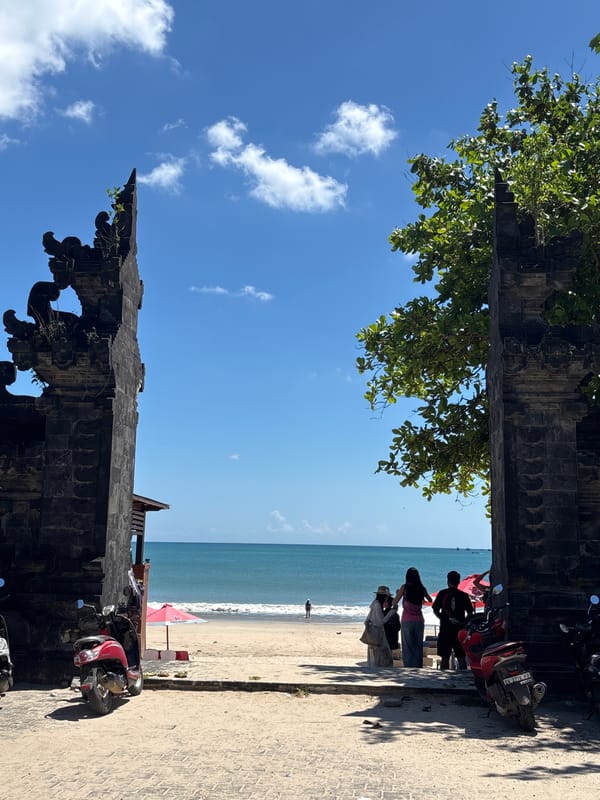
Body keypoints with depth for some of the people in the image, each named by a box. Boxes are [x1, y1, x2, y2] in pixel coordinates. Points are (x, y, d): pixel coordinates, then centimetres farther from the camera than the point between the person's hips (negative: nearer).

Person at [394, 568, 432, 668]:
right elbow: (430, 600, 18)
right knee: (418, 646, 10)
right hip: (419, 620, 3)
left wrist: (397, 594, 12)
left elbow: (394, 603, -5)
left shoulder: (405, 587, -8)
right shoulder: (422, 588, 0)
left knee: (408, 647, 3)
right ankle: (418, 666, 9)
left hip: (407, 621, -3)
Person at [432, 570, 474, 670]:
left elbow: (435, 610, 3)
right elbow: (470, 613, 2)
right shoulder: (463, 595, 0)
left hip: (445, 629, 0)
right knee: (461, 657, 6)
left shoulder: (442, 594, -1)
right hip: (460, 629, 0)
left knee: (445, 657, 5)